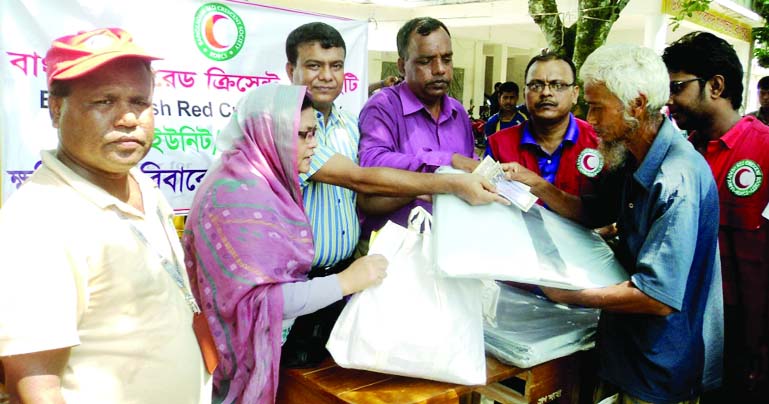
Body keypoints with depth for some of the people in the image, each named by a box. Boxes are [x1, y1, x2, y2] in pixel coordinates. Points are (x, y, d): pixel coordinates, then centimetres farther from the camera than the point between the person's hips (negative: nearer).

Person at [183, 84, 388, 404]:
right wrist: (346, 281, -27)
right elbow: (258, 300, -29)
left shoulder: (265, 179, 2)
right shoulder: (239, 195, -25)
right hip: (244, 351, -9)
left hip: (271, 342, 9)